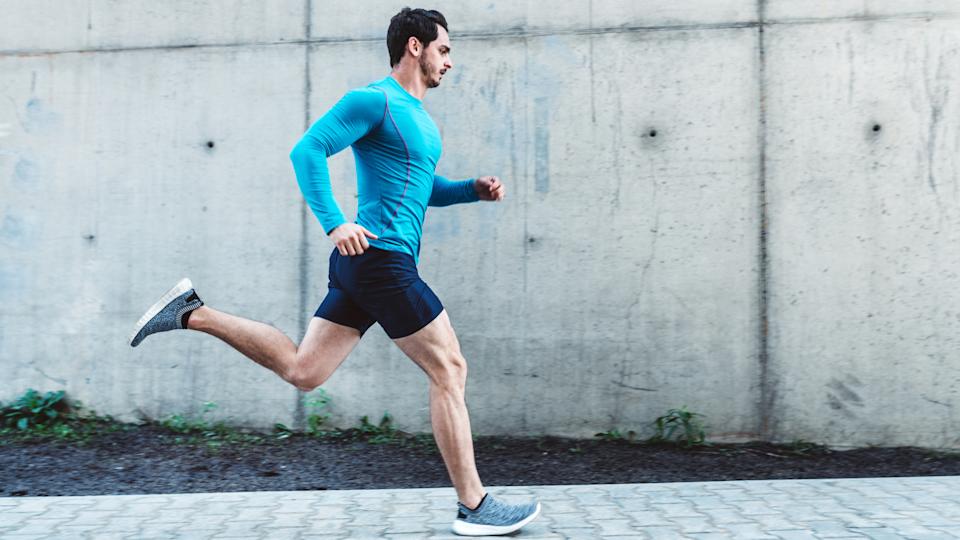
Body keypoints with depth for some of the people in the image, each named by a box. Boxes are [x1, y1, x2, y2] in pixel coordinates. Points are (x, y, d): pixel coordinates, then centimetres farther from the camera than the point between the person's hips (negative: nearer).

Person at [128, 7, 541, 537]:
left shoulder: (417, 114, 22)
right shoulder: (374, 99, -8)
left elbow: (421, 188, 30)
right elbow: (307, 150, -15)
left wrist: (474, 189, 14)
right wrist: (335, 224, -25)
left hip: (364, 263, 10)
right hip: (382, 257, -10)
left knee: (301, 370, 12)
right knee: (449, 371, -3)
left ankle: (194, 314, 17)